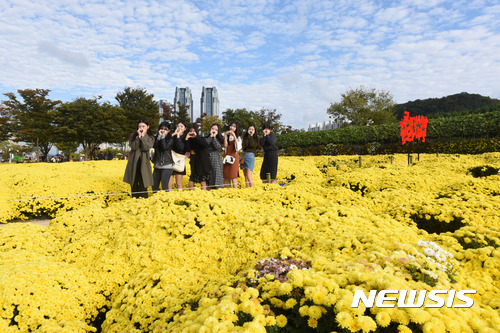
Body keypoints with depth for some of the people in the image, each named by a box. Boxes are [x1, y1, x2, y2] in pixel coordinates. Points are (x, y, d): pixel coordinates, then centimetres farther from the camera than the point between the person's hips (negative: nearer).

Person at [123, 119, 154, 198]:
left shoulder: (150, 138, 6)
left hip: (144, 163, -1)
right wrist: (138, 136, -14)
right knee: (134, 184, 6)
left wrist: (143, 137, -12)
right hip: (134, 162, 1)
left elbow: (146, 148, -11)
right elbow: (133, 147, -9)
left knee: (143, 185, -6)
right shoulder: (133, 136, 7)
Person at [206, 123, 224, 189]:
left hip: (216, 158, -3)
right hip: (208, 157, 3)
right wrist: (211, 136, -6)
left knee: (217, 173, -8)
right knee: (209, 173, 3)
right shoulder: (207, 138, 12)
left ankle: (219, 188, -7)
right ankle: (209, 188, 10)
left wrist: (214, 136, -6)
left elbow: (218, 147, -13)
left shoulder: (220, 139, 5)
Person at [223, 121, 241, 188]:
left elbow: (238, 148, -14)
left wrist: (234, 136, -15)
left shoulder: (238, 137, 3)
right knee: (226, 176, 1)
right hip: (226, 156, 3)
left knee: (233, 176, -9)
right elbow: (225, 146, -6)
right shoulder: (227, 136, 10)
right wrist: (225, 135, -9)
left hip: (234, 156, -3)